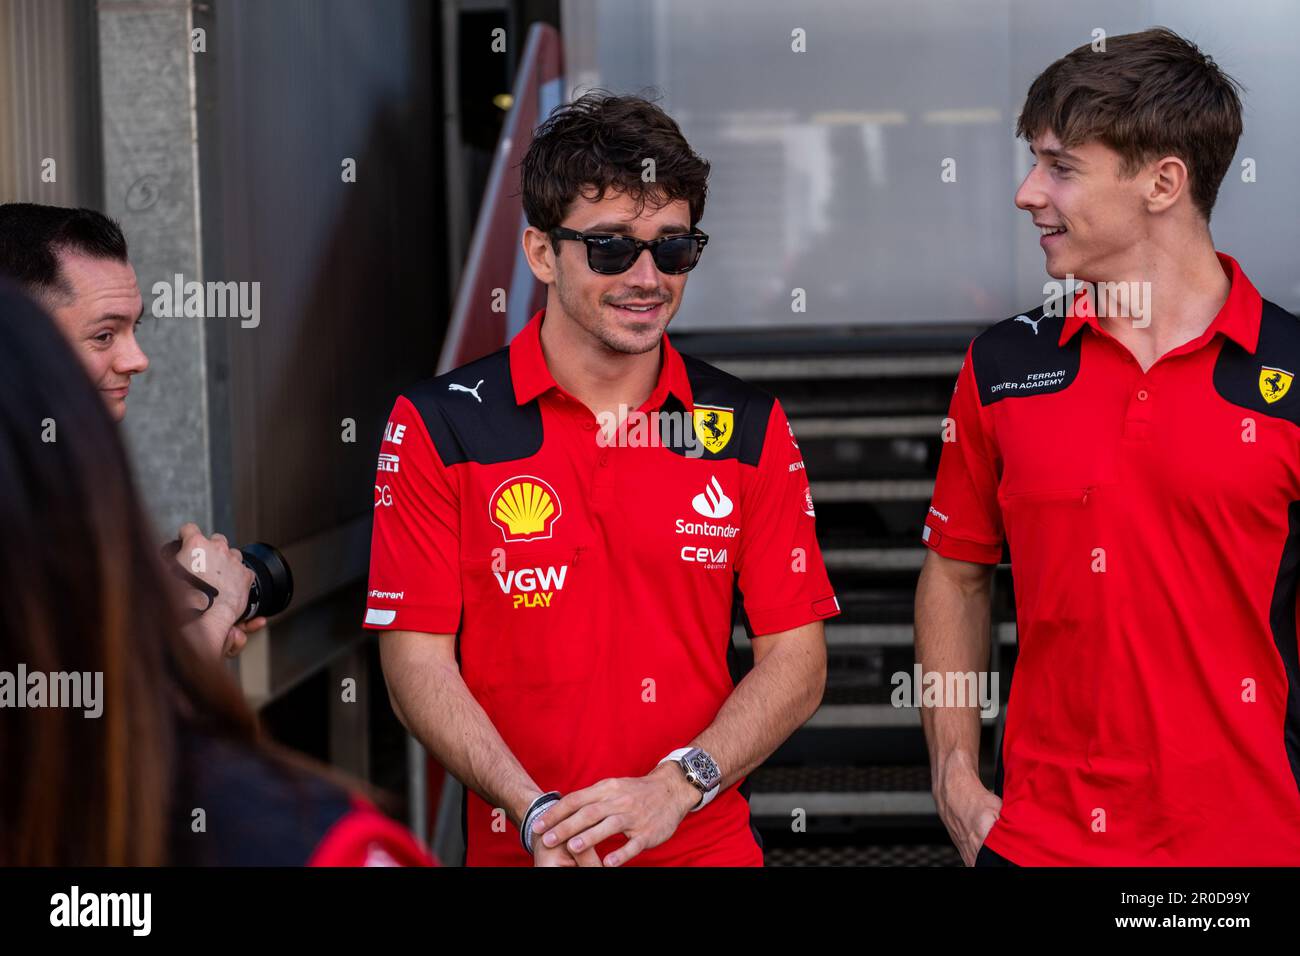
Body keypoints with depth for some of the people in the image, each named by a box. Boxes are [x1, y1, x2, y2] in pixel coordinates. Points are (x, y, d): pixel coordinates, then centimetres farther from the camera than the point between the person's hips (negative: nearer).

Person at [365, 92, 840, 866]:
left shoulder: (748, 426, 0)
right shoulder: (440, 425, -6)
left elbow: (796, 661, -2)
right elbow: (417, 660, -7)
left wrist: (676, 786, -16)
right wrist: (536, 812, -19)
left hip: (710, 841, 1)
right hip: (518, 850, -1)